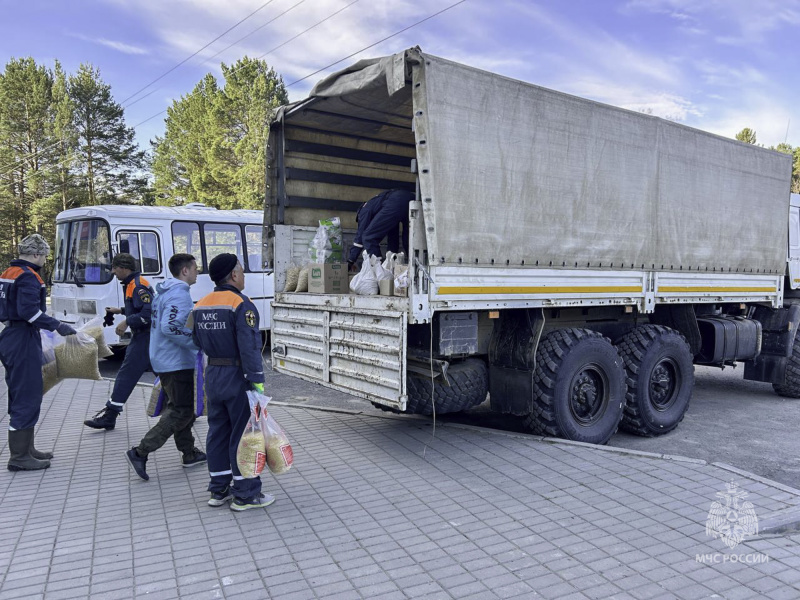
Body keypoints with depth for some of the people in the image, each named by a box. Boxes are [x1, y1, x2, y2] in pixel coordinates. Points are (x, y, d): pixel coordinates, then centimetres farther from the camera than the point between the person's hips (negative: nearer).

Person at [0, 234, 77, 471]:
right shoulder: (28, 276, -15)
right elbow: (28, 311, -26)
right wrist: (57, 326, -22)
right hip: (24, 341, -10)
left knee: (21, 396, 17)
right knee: (28, 397, -4)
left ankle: (26, 449, 27)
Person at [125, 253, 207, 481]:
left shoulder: (164, 293, 13)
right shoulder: (180, 295, -18)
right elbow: (170, 327, -29)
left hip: (163, 360, 11)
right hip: (177, 362, -11)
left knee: (178, 407, 17)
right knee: (182, 411, -4)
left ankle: (189, 453, 27)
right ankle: (140, 452, -5)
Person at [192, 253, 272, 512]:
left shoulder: (201, 305, 8)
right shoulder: (241, 304, -17)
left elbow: (198, 341, 14)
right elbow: (249, 347, -22)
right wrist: (257, 380, -21)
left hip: (212, 374, 8)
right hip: (237, 377, -8)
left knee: (218, 432, 15)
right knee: (243, 434, 1)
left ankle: (219, 490, 25)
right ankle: (245, 494, 10)